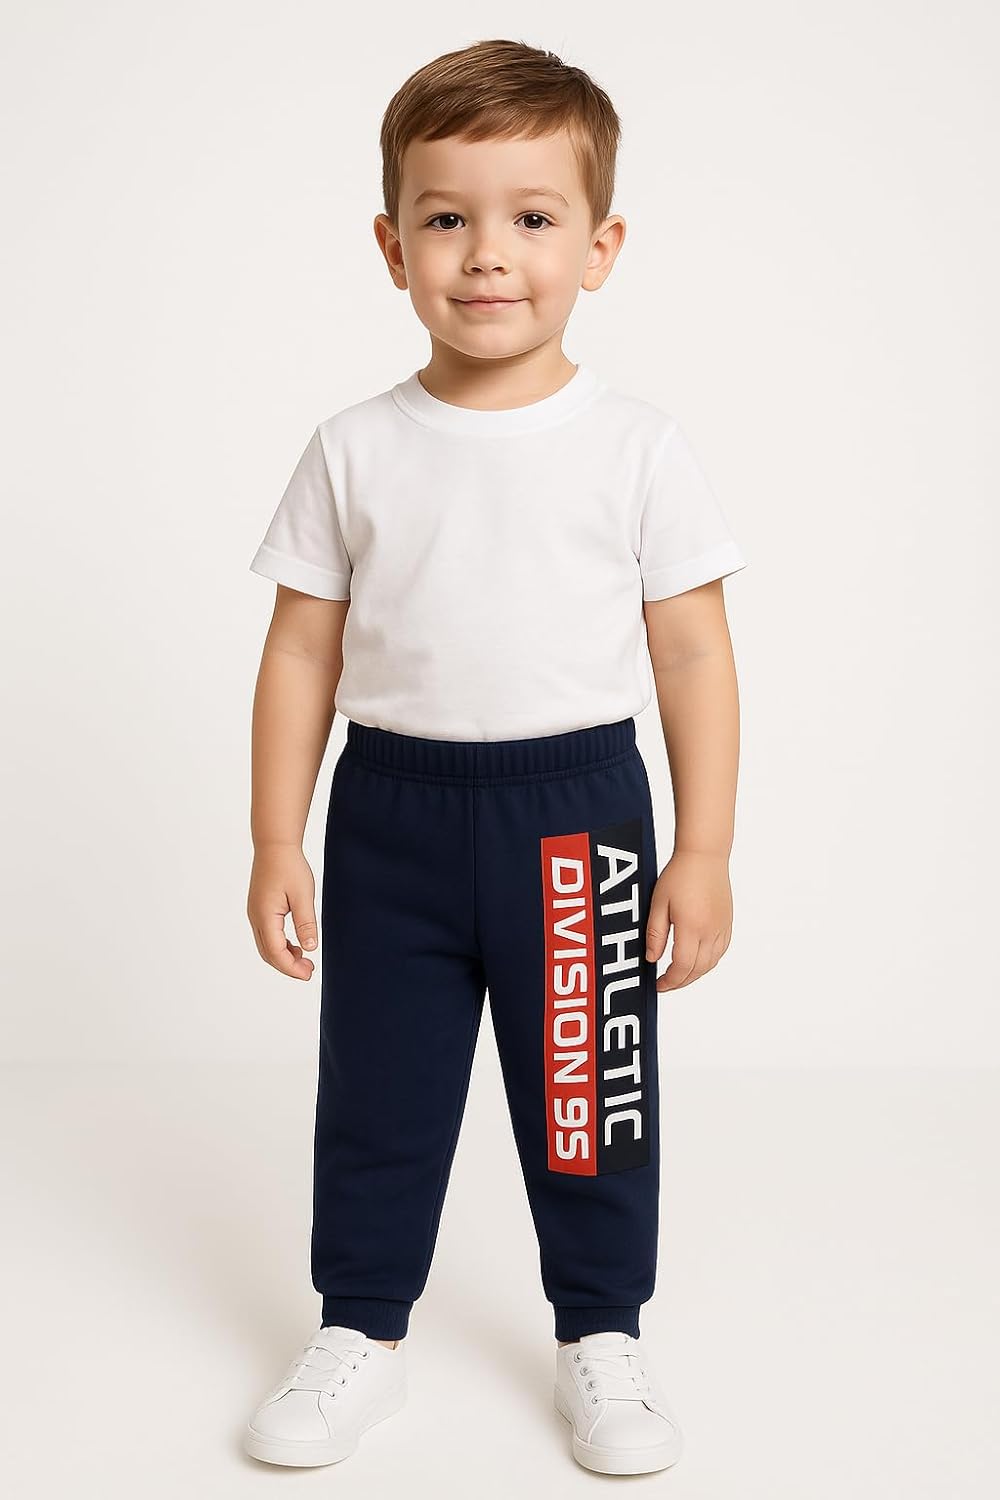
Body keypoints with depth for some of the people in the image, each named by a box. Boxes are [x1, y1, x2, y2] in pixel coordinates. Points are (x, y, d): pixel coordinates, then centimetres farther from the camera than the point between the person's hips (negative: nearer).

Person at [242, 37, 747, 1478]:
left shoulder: (638, 448, -4)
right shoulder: (354, 452, 0)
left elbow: (693, 656, -2)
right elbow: (302, 653, 3)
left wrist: (704, 852, -4)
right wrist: (277, 843, 1)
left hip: (578, 812, -1)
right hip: (392, 811, 2)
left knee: (587, 1093, 10)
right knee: (378, 1095, 13)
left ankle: (602, 1337, 31)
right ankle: (361, 1331, 32)